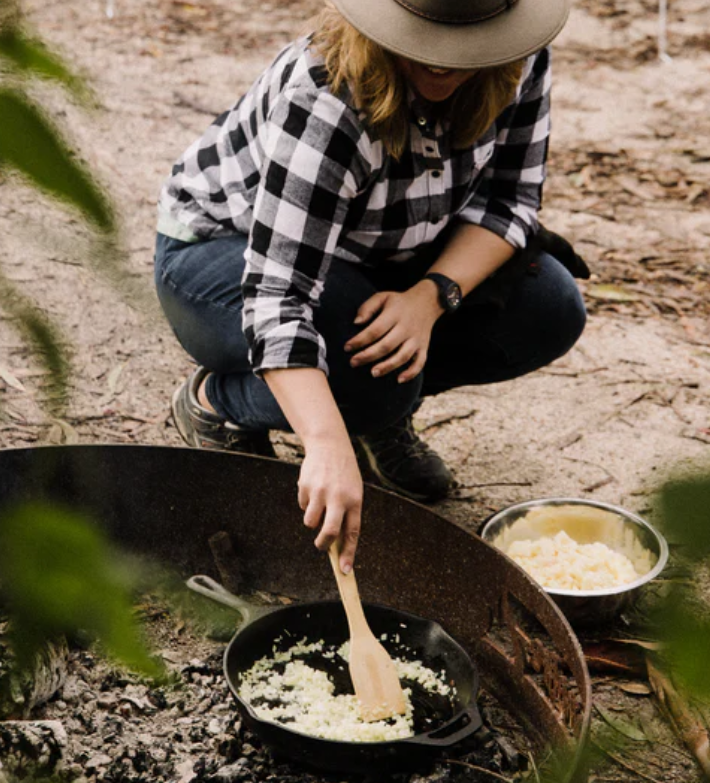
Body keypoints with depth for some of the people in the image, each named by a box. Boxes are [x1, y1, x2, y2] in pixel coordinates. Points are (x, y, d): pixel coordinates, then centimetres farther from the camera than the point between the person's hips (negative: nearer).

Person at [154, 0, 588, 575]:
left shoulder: (519, 61, -19)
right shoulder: (324, 102, -37)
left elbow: (511, 193, -11)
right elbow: (277, 295, -42)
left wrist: (430, 296, -30)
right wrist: (328, 446, -54)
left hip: (370, 255, 6)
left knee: (549, 312, -15)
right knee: (371, 380, -34)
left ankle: (383, 409, 8)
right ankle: (216, 402, -2)